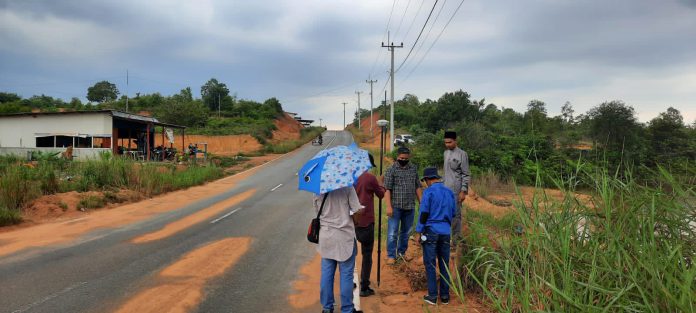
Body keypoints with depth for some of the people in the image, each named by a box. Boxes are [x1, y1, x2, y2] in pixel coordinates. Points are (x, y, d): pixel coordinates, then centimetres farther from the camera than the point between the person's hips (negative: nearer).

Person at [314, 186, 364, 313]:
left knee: (326, 273, 13)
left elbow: (317, 209, 7)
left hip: (325, 237, 3)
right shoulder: (347, 187, -14)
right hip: (344, 236, -3)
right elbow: (357, 209, -14)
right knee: (346, 274, 7)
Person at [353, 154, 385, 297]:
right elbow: (381, 194, 4)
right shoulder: (370, 178, -10)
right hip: (365, 221, -5)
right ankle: (364, 287, 6)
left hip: (351, 219, 5)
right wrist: (381, 184, 22)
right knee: (367, 254, 5)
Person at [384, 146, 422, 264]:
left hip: (410, 207, 4)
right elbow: (387, 189, -9)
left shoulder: (413, 169, 8)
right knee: (392, 232, -2)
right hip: (395, 206, -4)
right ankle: (391, 255, 7)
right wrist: (389, 206, -15)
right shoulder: (391, 170, -5)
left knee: (406, 231, 14)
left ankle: (402, 252, 28)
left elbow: (417, 187, 13)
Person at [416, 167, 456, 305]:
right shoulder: (449, 192, 9)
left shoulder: (428, 191, -8)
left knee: (430, 264, 3)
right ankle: (445, 295, 15)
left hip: (431, 231, -5)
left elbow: (424, 213, -11)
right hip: (446, 232, 5)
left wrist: (418, 232, -5)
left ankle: (432, 296, 6)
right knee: (444, 264, 11)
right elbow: (453, 213, 14)